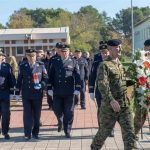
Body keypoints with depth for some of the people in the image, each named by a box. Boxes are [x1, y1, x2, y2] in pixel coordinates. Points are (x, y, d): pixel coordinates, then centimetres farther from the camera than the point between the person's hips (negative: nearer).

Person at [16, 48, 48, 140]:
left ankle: (35, 132, 23)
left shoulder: (41, 65, 0)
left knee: (37, 114, 8)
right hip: (26, 95, 0)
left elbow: (46, 78, 2)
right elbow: (19, 80, 8)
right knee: (27, 114, -1)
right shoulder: (22, 66, 4)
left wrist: (41, 85, -16)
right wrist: (17, 92, 5)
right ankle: (27, 134, 6)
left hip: (37, 94, 0)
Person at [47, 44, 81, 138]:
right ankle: (60, 122, 39)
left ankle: (67, 131, 13)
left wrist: (77, 88, -8)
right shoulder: (55, 62, 6)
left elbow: (77, 76, 0)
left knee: (69, 112, 1)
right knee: (57, 110, 7)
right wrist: (50, 88, 0)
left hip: (69, 92, -1)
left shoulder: (73, 62, 3)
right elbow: (51, 76, 6)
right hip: (57, 92, 1)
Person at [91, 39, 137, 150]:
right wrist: (111, 100, -31)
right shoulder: (104, 65, -12)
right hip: (109, 105, -6)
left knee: (129, 131, 0)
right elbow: (102, 84, -24)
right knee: (105, 130, 8)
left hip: (124, 105, 6)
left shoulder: (120, 64, 13)